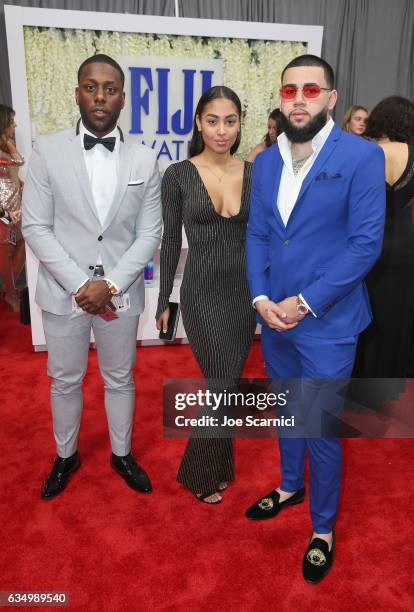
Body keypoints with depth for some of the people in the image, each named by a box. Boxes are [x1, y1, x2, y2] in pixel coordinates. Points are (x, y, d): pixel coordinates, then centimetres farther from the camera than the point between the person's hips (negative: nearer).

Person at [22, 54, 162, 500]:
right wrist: (79, 283, -15)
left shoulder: (144, 160, -1)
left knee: (120, 379, 16)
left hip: (120, 293, 1)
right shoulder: (47, 150, -4)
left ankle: (122, 454, 39)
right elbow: (35, 227, -6)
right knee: (65, 380, 15)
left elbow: (149, 234, -2)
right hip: (64, 291, 0)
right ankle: (66, 456, 39)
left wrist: (111, 284, -13)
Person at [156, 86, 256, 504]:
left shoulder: (253, 173, 4)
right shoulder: (178, 175, -5)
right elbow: (170, 241, -1)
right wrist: (163, 301, 2)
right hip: (202, 294, -4)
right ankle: (198, 473, 22)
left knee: (226, 383, 15)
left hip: (244, 293, 4)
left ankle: (217, 462, 37)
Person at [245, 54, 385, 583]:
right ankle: (290, 487, 47)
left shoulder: (362, 156, -10)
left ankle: (322, 529, 31)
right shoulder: (265, 161, 7)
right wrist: (260, 298, -8)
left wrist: (305, 303, -17)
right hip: (273, 317, 5)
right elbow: (256, 235, 7)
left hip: (326, 322, -5)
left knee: (321, 429, 6)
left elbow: (366, 243, -14)